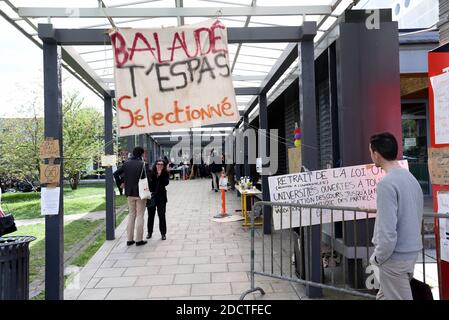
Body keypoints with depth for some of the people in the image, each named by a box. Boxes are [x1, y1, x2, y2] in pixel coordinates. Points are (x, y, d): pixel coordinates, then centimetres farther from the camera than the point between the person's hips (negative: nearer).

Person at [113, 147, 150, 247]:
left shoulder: (126, 163, 1)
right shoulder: (143, 164, -12)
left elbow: (116, 174, 2)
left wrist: (121, 183, 12)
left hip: (130, 193, 4)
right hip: (140, 193, -4)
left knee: (131, 215, 15)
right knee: (140, 216, 5)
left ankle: (129, 239, 18)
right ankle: (139, 240, 8)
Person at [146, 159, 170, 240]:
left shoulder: (165, 174, -1)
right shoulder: (151, 173, -1)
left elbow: (166, 183, -15)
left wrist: (160, 175, -18)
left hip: (161, 197, -1)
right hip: (151, 196, 1)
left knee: (162, 215, 1)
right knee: (150, 215, 12)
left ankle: (163, 233, 11)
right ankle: (149, 232, 26)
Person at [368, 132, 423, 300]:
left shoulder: (386, 183, -21)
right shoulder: (411, 178, 7)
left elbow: (387, 230, -25)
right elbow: (416, 217, 14)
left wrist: (377, 257, -10)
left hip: (395, 256, -9)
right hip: (412, 251, 9)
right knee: (384, 296, 22)